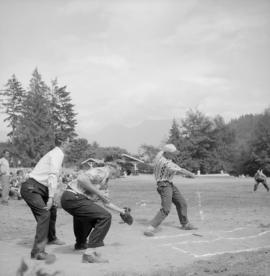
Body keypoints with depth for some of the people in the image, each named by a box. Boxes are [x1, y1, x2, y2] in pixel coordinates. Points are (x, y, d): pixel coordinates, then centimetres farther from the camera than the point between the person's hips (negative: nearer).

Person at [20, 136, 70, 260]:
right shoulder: (58, 154, -14)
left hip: (38, 188, 11)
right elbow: (53, 175, -25)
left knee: (52, 210, 24)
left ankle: (51, 238, 46)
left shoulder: (54, 153, 17)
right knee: (44, 214, -22)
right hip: (31, 188, -11)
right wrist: (51, 197, -30)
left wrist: (50, 196, 12)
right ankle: (37, 251, -25)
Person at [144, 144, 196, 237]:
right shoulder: (166, 163, -28)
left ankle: (185, 224, 34)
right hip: (164, 185, -10)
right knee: (166, 209, -19)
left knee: (182, 203, 18)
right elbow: (181, 170, -19)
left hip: (170, 184, 10)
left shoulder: (160, 153, -2)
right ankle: (150, 228, -18)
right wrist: (191, 174, -1)